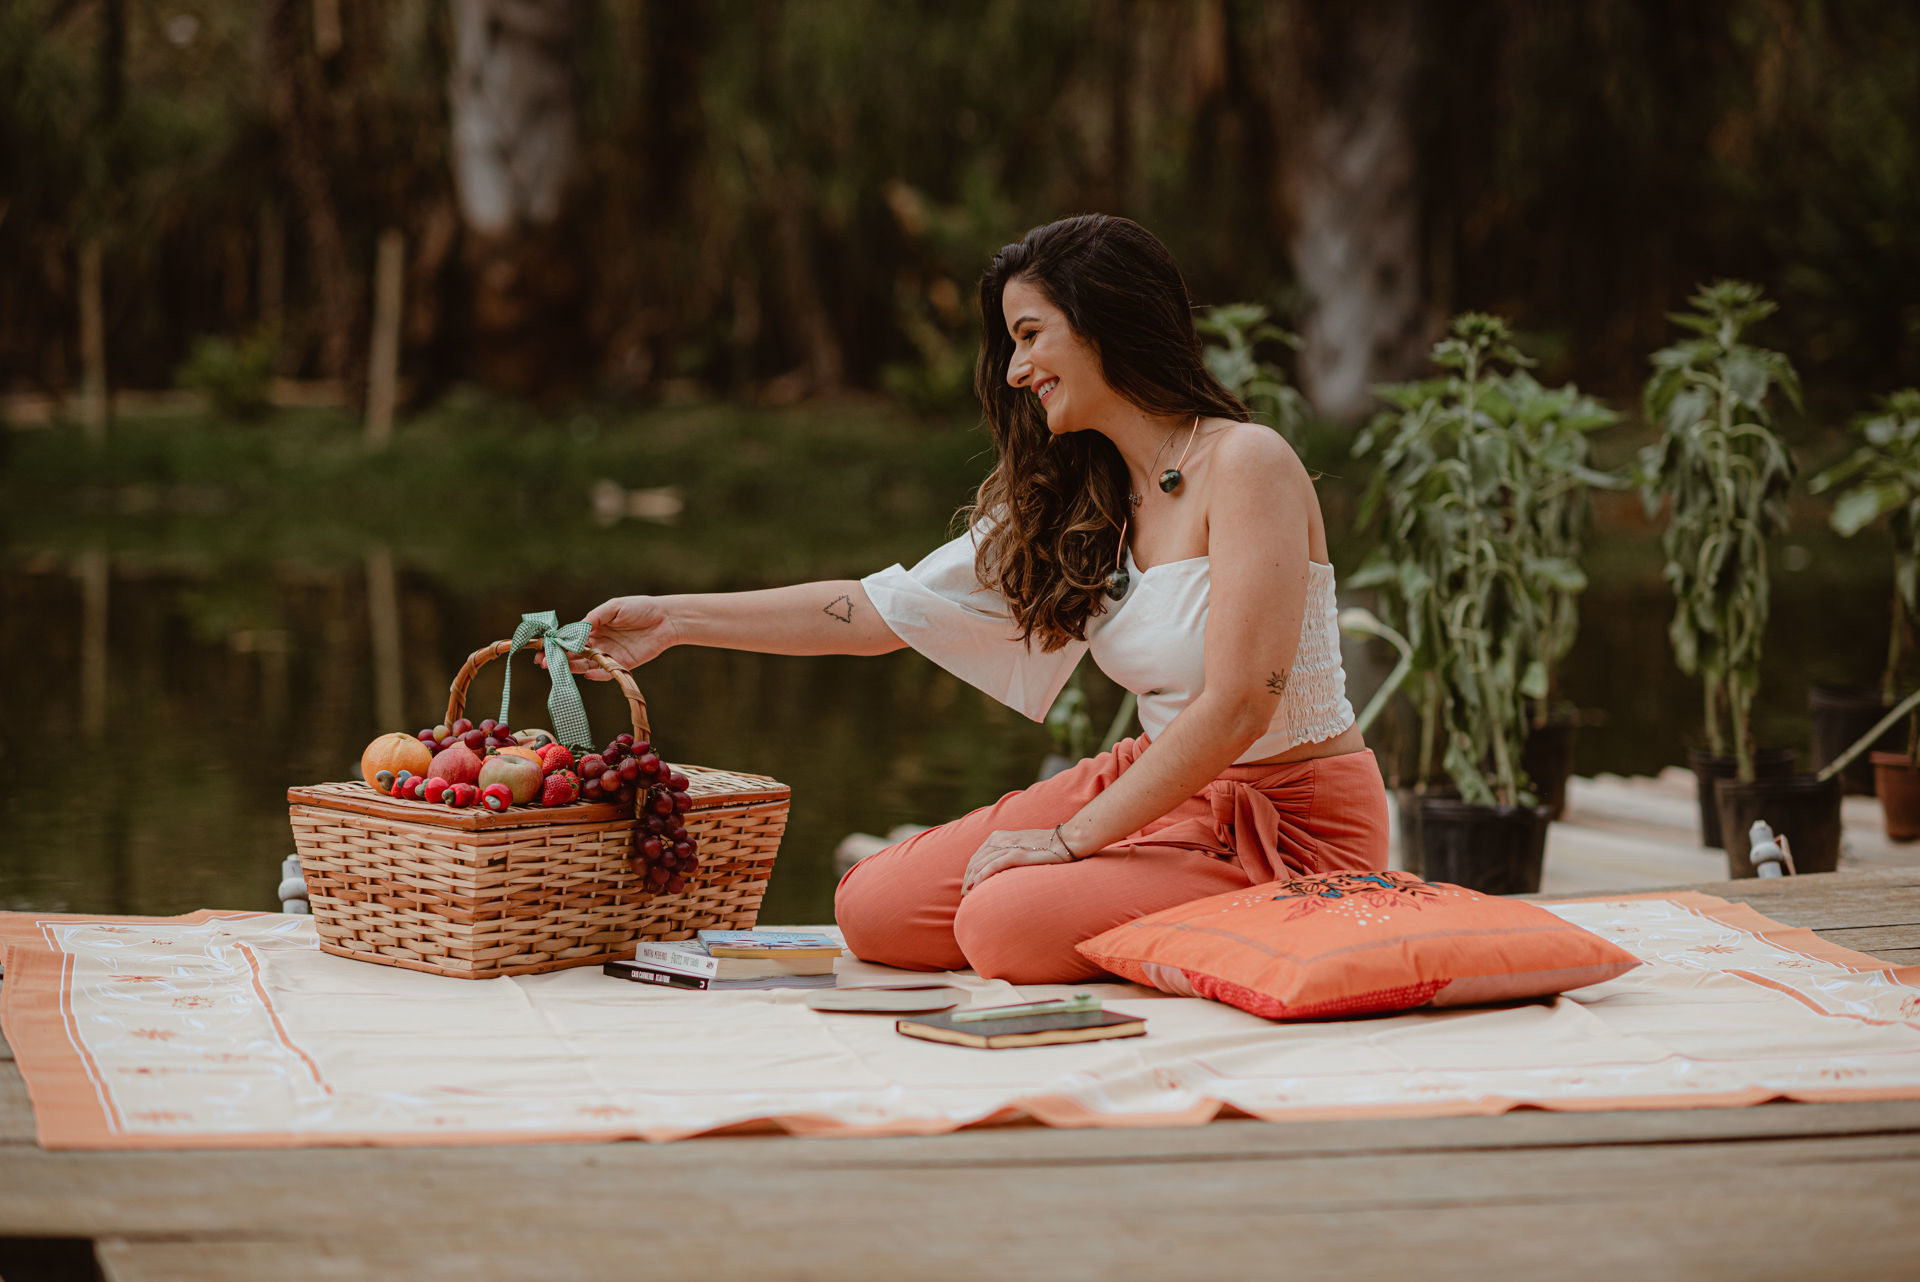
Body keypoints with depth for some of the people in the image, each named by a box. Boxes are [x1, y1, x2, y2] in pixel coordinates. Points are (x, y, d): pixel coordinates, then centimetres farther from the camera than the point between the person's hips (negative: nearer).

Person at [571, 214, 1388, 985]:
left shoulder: (1245, 464, -16)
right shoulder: (1068, 503, 8)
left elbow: (1237, 706, -22)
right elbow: (884, 610, 10)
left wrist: (1073, 838, -19)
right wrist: (674, 619, 8)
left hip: (1290, 826, -7)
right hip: (1167, 786, 8)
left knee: (1007, 926, -27)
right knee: (876, 908, -4)